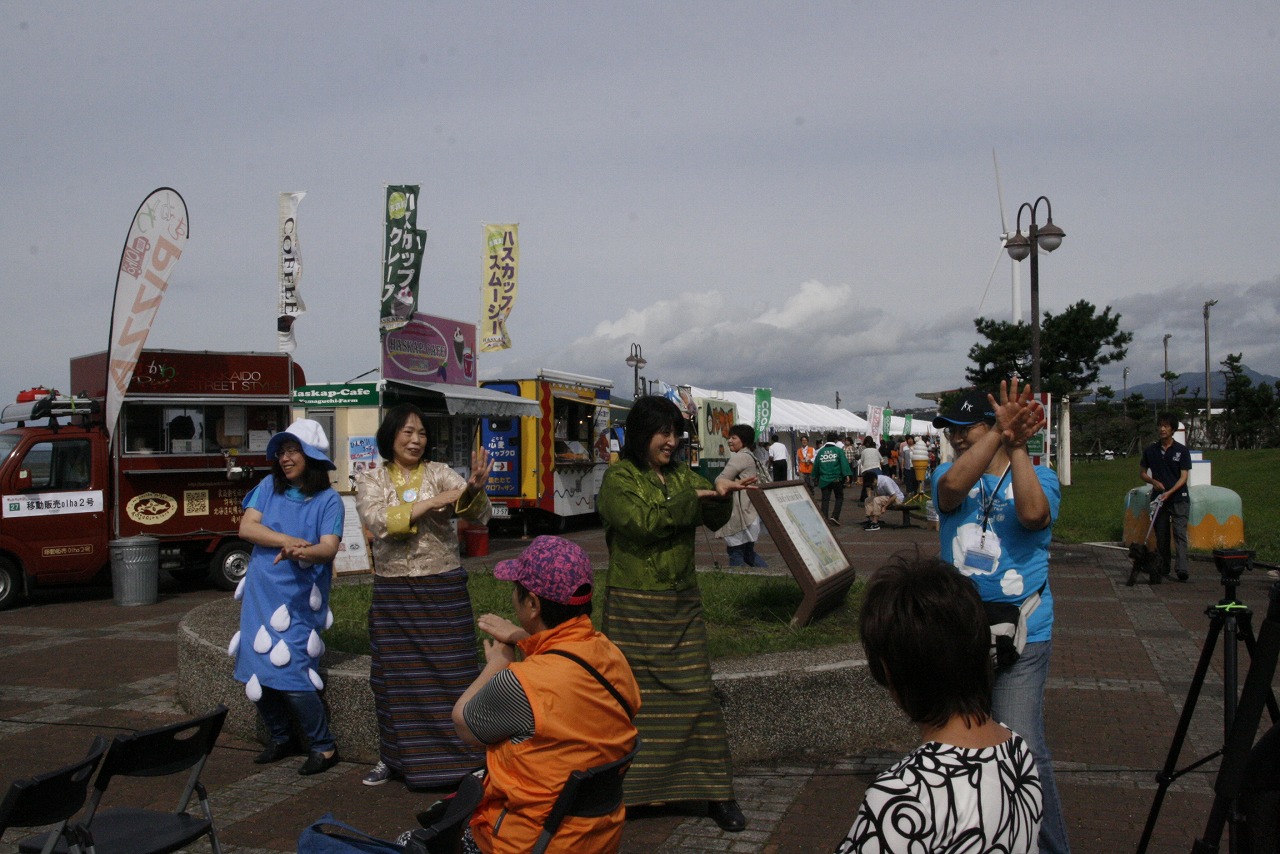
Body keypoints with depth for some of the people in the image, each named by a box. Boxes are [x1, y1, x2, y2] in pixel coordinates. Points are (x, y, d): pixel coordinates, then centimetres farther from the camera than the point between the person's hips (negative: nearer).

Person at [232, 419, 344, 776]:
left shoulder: (328, 500, -4)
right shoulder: (270, 487, 6)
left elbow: (329, 547, -15)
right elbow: (246, 527, -4)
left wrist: (306, 552, -37)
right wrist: (287, 540, -17)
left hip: (299, 598, -4)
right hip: (261, 593, 4)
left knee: (290, 674, -12)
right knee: (256, 673, 6)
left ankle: (324, 747, 6)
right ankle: (281, 739, 29)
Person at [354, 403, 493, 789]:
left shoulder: (440, 473, 0)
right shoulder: (371, 480, 3)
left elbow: (480, 514, -15)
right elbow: (378, 522, -17)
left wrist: (474, 489, -38)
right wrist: (432, 502, -22)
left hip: (444, 590, -1)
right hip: (393, 595, 1)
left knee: (451, 673, 1)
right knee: (396, 677, 10)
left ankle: (460, 757, 12)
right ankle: (394, 756, 27)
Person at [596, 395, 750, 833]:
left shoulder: (682, 475, 11)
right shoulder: (618, 477, -5)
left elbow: (714, 519, 1)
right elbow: (641, 522, -19)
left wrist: (720, 496, -21)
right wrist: (694, 499, -17)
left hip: (682, 604, 4)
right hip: (633, 607, -4)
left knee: (697, 695, 3)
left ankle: (715, 792, 12)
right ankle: (622, 791, 17)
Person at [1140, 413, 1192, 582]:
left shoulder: (1182, 450, -3)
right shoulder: (1150, 450, 5)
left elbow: (1184, 476, -7)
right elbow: (1143, 473, 14)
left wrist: (1169, 492, -20)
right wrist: (1153, 482, -8)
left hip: (1178, 498, -3)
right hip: (1158, 498, 3)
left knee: (1179, 533, -12)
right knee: (1161, 535, 8)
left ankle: (1182, 568, -21)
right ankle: (1163, 567, 19)